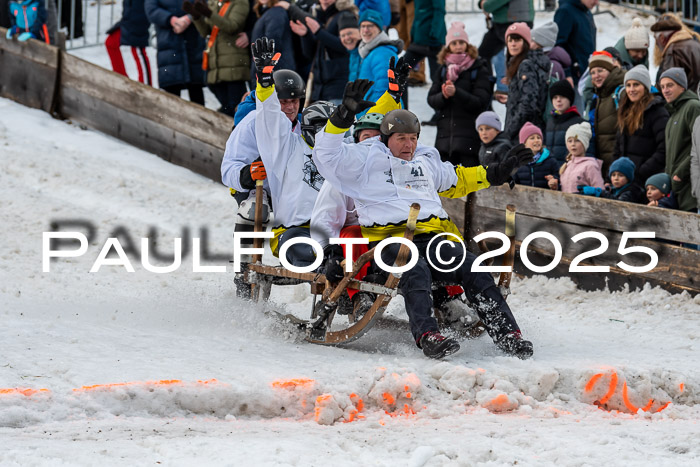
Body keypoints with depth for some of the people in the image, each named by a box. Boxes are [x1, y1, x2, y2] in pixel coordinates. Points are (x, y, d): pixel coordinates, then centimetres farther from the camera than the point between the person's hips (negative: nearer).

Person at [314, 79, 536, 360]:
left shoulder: (427, 161, 30)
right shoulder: (366, 160, 13)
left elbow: (456, 180, 46)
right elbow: (328, 155, 0)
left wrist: (499, 172, 43)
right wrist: (344, 115, -11)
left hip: (433, 238, 5)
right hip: (390, 240, -5)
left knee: (473, 268, -20)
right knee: (415, 272, -37)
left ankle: (506, 334, -26)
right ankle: (427, 335, -54)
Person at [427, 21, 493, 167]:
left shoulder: (479, 70, -2)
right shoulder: (444, 70, 14)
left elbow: (480, 103, -10)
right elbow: (431, 99, 8)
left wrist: (456, 93, -22)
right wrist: (444, 95, -14)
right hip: (445, 132, 5)